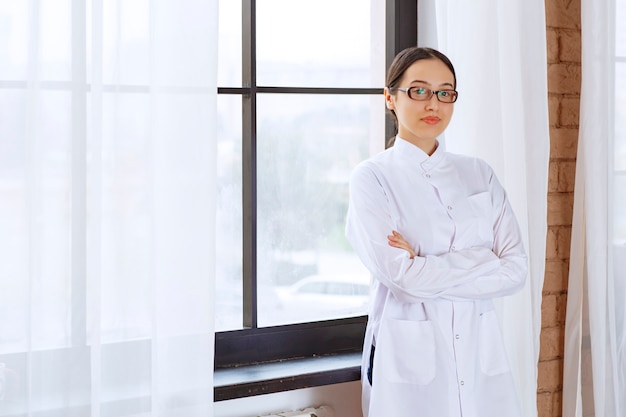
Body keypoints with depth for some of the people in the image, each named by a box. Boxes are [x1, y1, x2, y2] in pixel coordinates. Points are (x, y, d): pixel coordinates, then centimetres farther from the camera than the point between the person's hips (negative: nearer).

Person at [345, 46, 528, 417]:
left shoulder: (479, 174, 8)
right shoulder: (372, 178, -4)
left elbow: (516, 271, -2)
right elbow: (403, 276, -16)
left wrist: (426, 269, -12)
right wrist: (485, 261, -8)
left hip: (481, 355, 4)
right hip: (411, 359, -3)